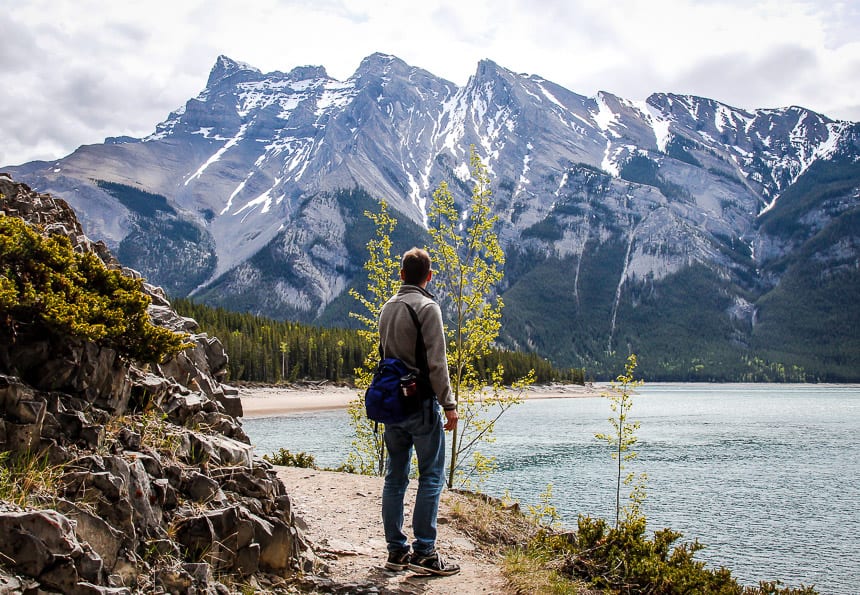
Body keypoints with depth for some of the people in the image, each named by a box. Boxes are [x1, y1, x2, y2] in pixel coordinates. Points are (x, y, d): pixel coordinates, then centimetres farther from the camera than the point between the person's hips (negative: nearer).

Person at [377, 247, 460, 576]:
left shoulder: (387, 308, 12)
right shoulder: (427, 307, -11)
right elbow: (436, 363, -15)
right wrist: (449, 405, -10)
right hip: (421, 403, -7)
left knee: (395, 477, 10)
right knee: (431, 476, -1)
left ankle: (396, 550, 15)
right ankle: (423, 552, -3)